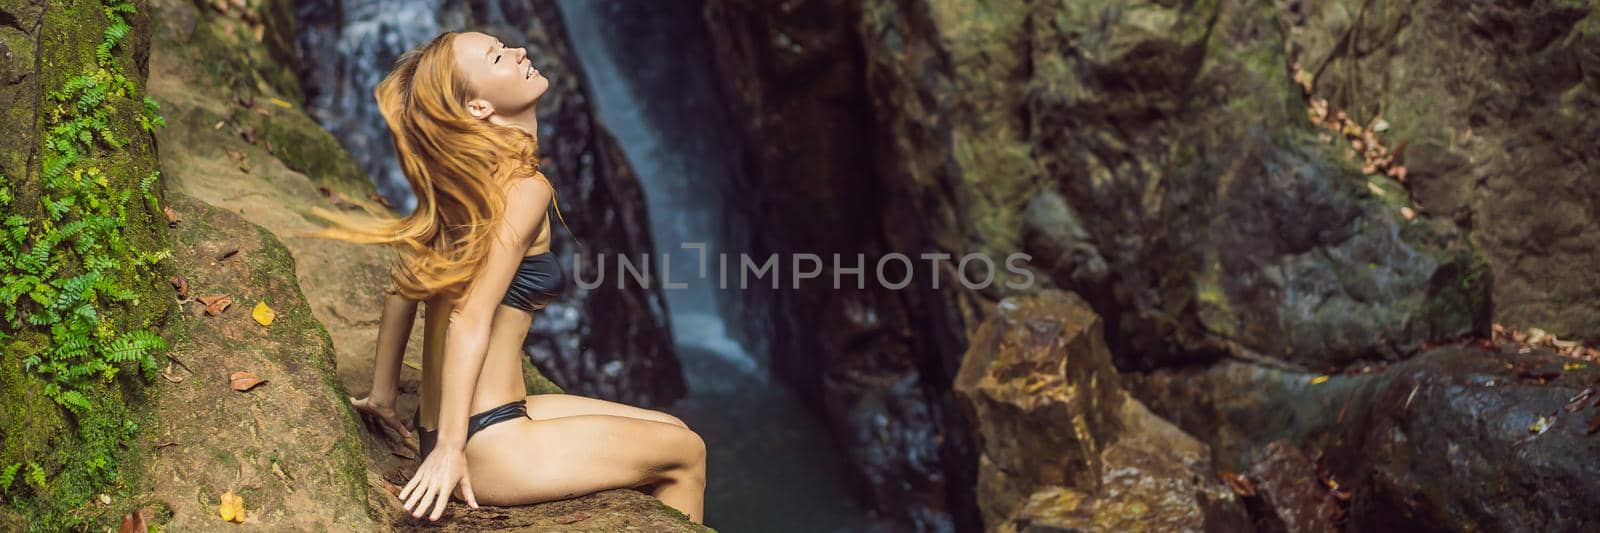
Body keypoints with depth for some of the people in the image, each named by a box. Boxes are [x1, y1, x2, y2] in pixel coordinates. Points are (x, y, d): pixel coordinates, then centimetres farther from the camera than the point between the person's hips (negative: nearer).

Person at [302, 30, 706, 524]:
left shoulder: (459, 180, 8)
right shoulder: (524, 187, -18)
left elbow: (405, 287, 13)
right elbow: (471, 318, -24)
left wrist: (382, 393, 21)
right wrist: (450, 447, -24)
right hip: (485, 444, -9)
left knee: (670, 431, 16)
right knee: (686, 453, 4)